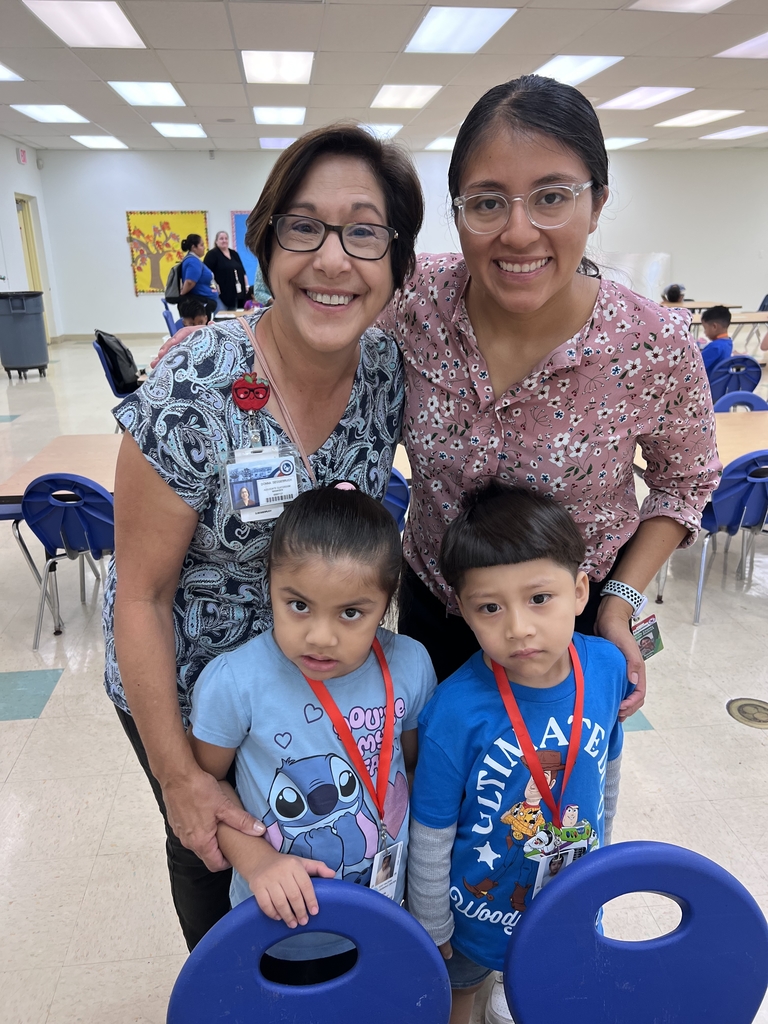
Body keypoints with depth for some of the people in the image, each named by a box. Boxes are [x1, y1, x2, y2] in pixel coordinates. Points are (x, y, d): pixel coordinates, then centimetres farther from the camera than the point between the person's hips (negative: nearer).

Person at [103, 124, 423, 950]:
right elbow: (143, 593, -21)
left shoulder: (388, 366, -14)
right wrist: (177, 775, -16)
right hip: (190, 679, -4)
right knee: (210, 846, 22)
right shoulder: (193, 392, -31)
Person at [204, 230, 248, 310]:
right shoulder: (212, 254, -2)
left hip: (236, 294, 7)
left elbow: (242, 271, 20)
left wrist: (246, 285, 12)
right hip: (222, 293, -7)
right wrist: (214, 285, -20)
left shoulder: (234, 253, 17)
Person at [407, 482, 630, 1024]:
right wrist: (433, 931, -6)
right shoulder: (456, 713, -33)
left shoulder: (608, 667, -20)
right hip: (481, 911, -3)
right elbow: (430, 837, -18)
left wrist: (599, 854, 12)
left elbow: (606, 772, -1)